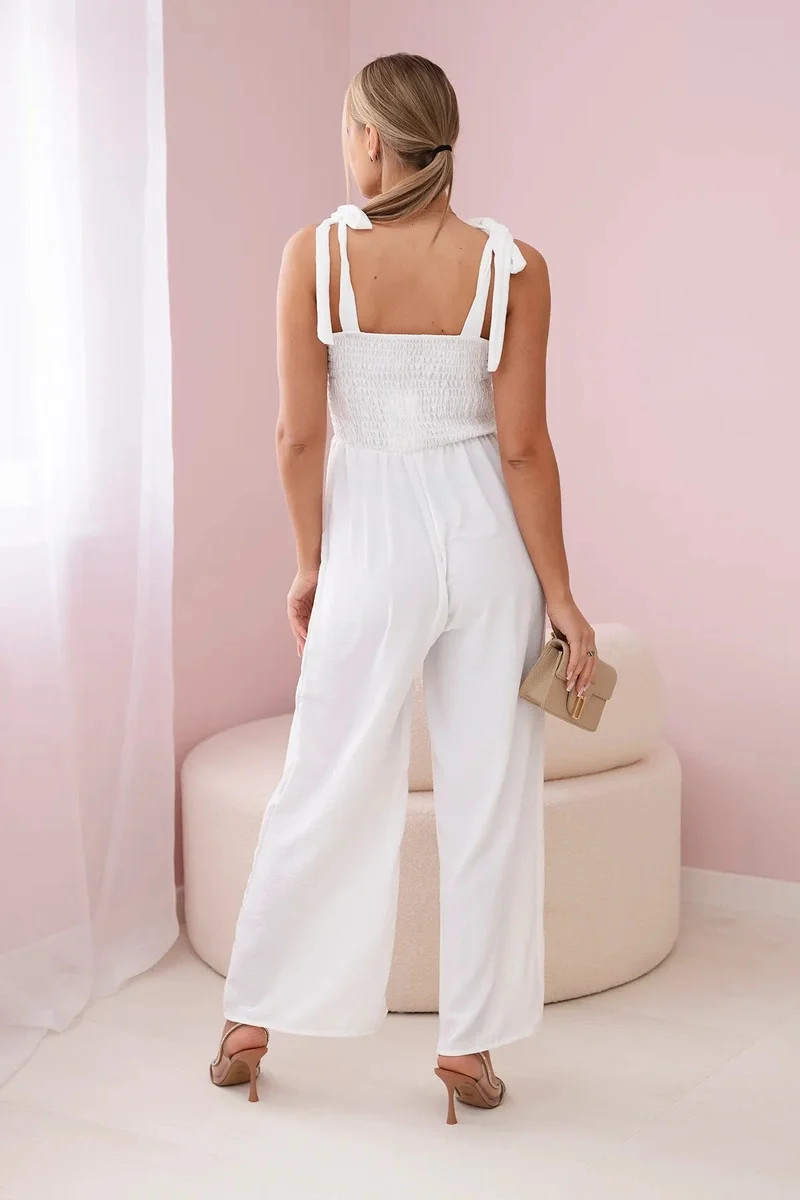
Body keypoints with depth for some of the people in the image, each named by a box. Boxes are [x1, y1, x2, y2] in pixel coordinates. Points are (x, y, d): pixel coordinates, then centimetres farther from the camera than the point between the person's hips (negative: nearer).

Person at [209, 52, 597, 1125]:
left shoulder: (315, 254, -7)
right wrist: (560, 595, -1)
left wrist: (310, 561, 8)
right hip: (486, 536, 0)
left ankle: (250, 1025, 24)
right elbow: (523, 447, -8)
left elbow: (301, 435, -6)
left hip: (373, 539, 0)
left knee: (326, 788, 12)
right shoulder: (511, 266, -7)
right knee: (491, 797, 10)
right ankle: (470, 1047, 20)